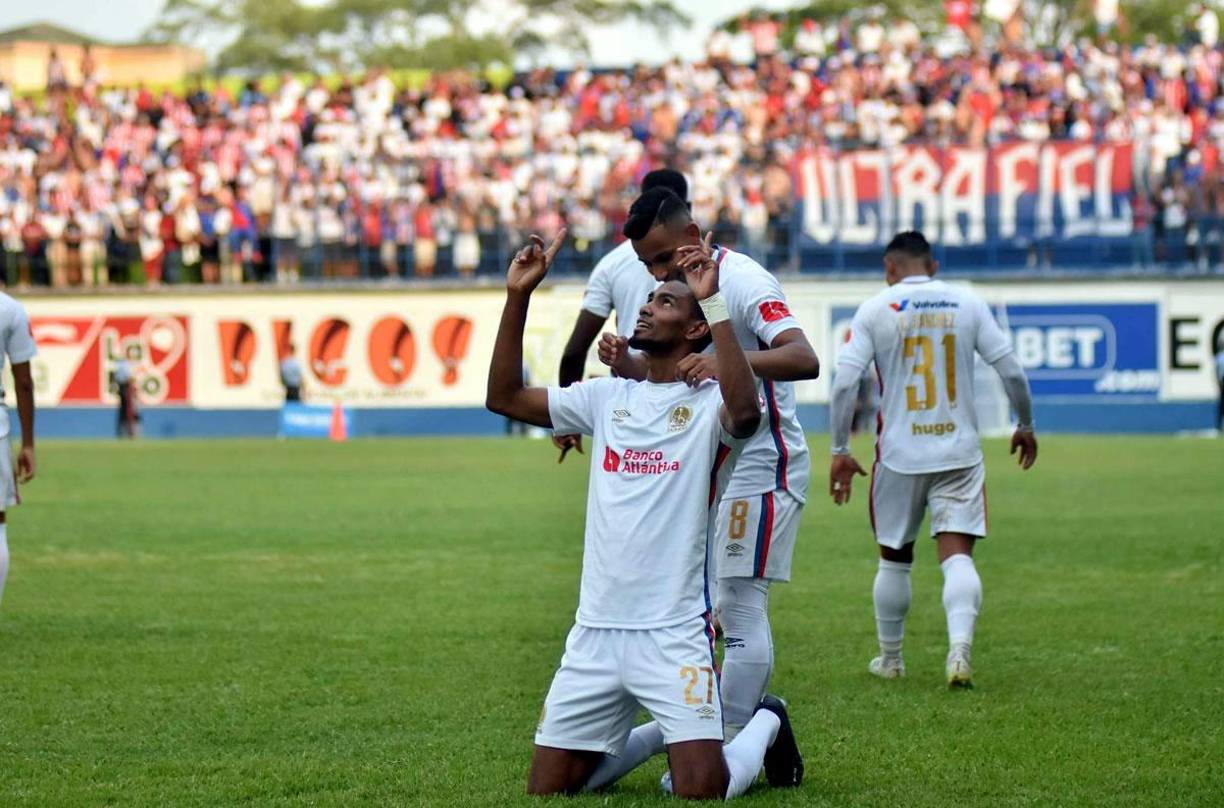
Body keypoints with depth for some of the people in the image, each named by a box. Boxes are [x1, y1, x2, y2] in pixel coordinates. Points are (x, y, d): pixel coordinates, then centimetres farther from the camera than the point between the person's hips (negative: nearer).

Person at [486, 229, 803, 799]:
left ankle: (766, 725, 19)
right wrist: (517, 297, 1)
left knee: (701, 792, -15)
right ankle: (660, 734, 30)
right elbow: (504, 397, 11)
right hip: (595, 630, 6)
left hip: (674, 633, -5)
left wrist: (712, 301, -29)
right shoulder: (608, 397, 13)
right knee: (547, 790, 6)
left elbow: (744, 410, -28)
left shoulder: (708, 404, -4)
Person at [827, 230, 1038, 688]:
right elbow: (1011, 371, 2)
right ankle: (959, 647, -25)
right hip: (959, 452, 0)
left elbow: (844, 382, -9)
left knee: (894, 559, 15)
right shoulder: (967, 304, 2)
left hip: (899, 456, 0)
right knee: (957, 555, -4)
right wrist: (1025, 426, 17)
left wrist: (840, 450, -2)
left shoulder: (875, 310, -2)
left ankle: (890, 659, 26)